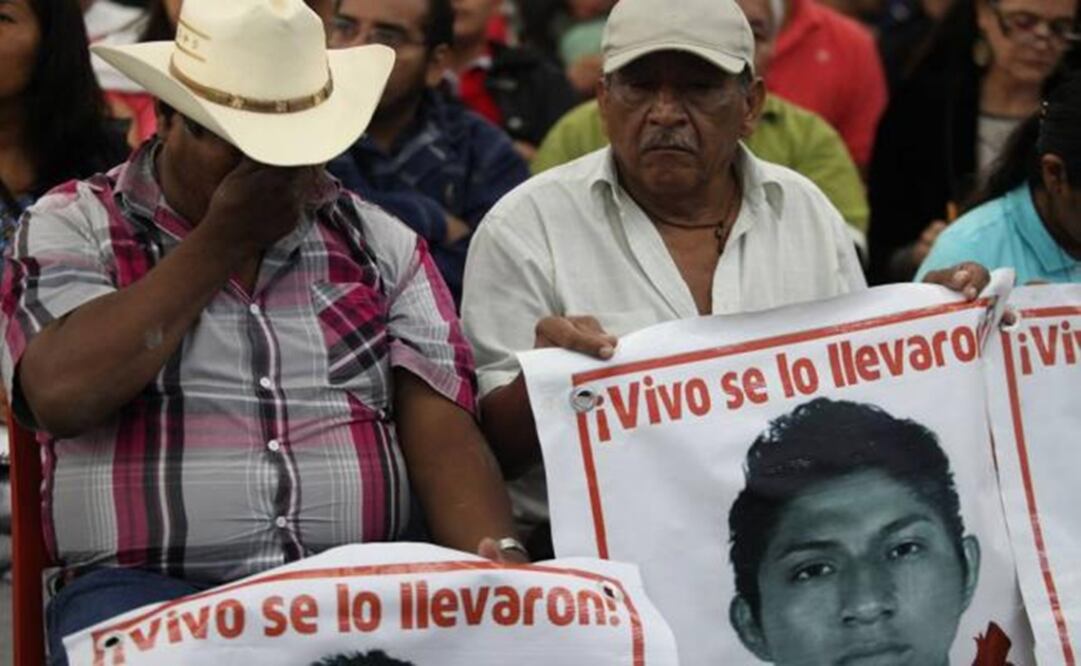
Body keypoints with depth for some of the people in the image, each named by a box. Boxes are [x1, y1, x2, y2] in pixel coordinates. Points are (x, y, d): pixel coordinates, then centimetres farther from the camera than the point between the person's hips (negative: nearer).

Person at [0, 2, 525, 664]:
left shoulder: (379, 244, 14)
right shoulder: (73, 229, 6)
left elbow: (442, 429, 4)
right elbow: (64, 396, -13)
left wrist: (499, 563, -16)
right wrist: (220, 241, -6)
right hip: (146, 591, -2)